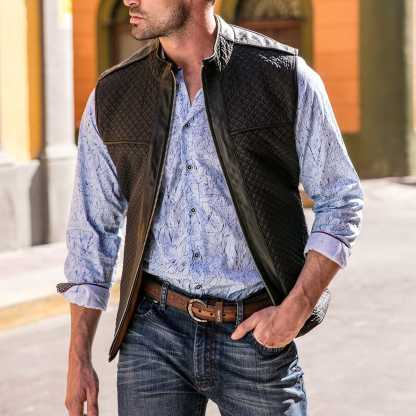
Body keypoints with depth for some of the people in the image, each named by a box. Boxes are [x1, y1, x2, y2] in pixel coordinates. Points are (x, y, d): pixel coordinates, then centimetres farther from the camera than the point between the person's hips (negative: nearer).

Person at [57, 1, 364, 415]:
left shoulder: (286, 77, -4)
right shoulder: (111, 97, 3)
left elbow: (341, 202, 1)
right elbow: (92, 233, 9)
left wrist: (297, 309, -10)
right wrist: (78, 360, 7)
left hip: (255, 335, -1)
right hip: (153, 335, 1)